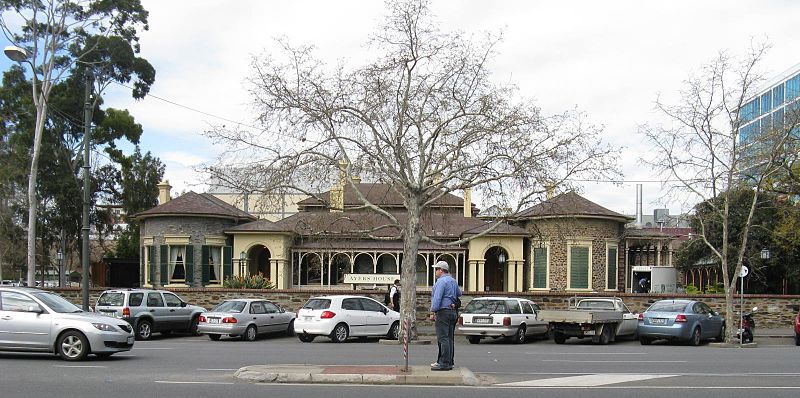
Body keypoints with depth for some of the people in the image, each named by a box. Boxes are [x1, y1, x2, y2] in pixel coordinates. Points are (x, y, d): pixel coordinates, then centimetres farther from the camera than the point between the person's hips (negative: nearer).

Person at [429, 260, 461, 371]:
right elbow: (459, 293, 33)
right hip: (453, 311, 9)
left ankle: (444, 363, -12)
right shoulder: (453, 281, 16)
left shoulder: (441, 281, -12)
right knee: (450, 338, 11)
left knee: (443, 338, -9)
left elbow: (437, 298, -19)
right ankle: (449, 362, 15)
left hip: (443, 312, -9)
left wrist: (432, 312, -17)